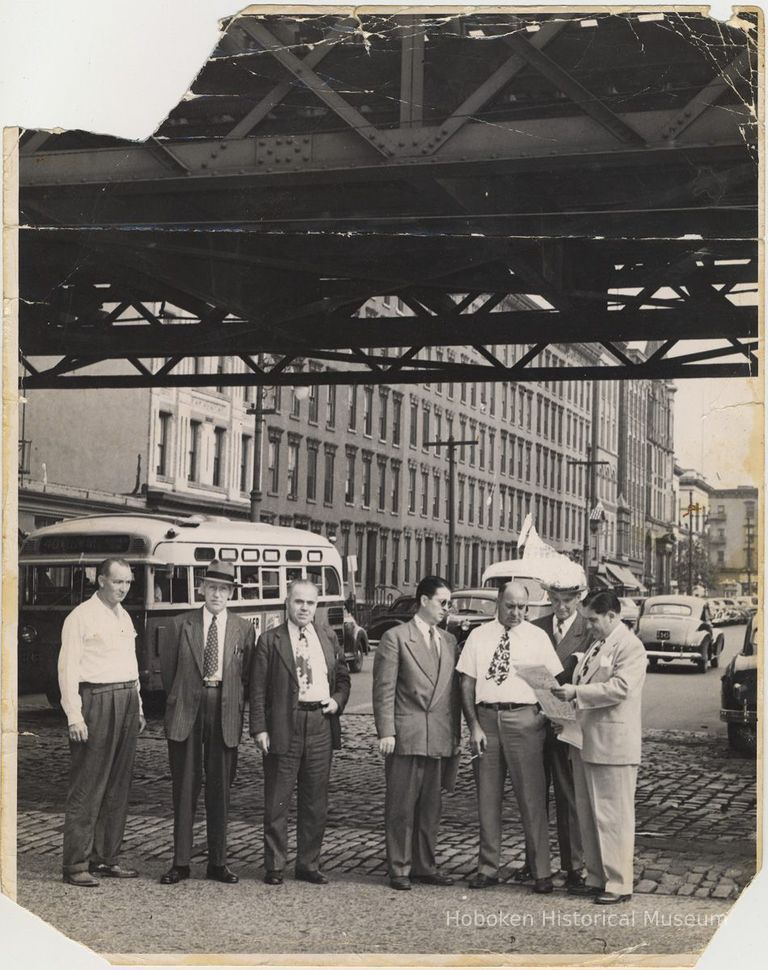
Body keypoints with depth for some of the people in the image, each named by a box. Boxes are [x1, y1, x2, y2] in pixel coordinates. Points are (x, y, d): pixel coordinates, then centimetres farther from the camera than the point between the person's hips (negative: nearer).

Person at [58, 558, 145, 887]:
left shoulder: (124, 617, 17)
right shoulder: (81, 617, -7)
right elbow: (68, 669, -11)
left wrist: (138, 707, 17)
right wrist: (74, 715, -17)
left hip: (126, 701, 8)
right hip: (96, 700, -8)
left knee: (118, 786, 9)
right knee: (87, 786, -6)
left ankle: (106, 858, 16)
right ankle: (76, 864, -1)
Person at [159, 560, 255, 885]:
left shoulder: (243, 628, 5)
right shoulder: (183, 624, 3)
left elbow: (247, 675, 9)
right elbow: (166, 666, 11)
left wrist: (237, 708, 4)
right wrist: (178, 699, 9)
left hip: (225, 714, 1)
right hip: (186, 712, -1)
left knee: (220, 788, 6)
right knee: (185, 787, 4)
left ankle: (218, 862, 15)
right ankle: (180, 862, 10)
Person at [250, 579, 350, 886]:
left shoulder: (328, 637, 12)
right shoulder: (270, 640, -1)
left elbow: (343, 676, 20)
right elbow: (258, 689, -3)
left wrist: (338, 700, 0)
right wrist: (259, 729, -10)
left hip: (321, 724, 4)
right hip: (284, 726, -4)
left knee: (316, 801, 9)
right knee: (277, 801, 2)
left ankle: (309, 863, 20)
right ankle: (274, 866, 12)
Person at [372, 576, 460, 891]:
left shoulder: (449, 641, 15)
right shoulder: (395, 637, -3)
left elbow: (453, 690, 16)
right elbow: (384, 688, -6)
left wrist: (456, 733, 10)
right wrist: (386, 732, -12)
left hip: (441, 738, 5)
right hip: (406, 735, -5)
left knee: (432, 806, 11)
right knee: (401, 806, 2)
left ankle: (425, 865, 21)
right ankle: (399, 868, 10)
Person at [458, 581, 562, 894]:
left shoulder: (537, 637, 4)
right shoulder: (479, 636, 7)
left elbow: (554, 681, 2)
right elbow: (467, 683, 5)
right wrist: (474, 725, -4)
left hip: (524, 719, -2)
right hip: (486, 718, 2)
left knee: (531, 796, -2)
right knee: (487, 796, 9)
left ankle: (541, 871, 6)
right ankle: (488, 868, 19)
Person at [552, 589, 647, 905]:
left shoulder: (630, 646, -10)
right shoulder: (597, 646, 18)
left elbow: (619, 687, -22)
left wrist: (577, 693, -20)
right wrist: (569, 693, 9)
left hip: (612, 745, -9)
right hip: (586, 742, 9)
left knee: (613, 817, -3)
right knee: (588, 816, 14)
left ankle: (619, 884, 4)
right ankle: (597, 878, 23)